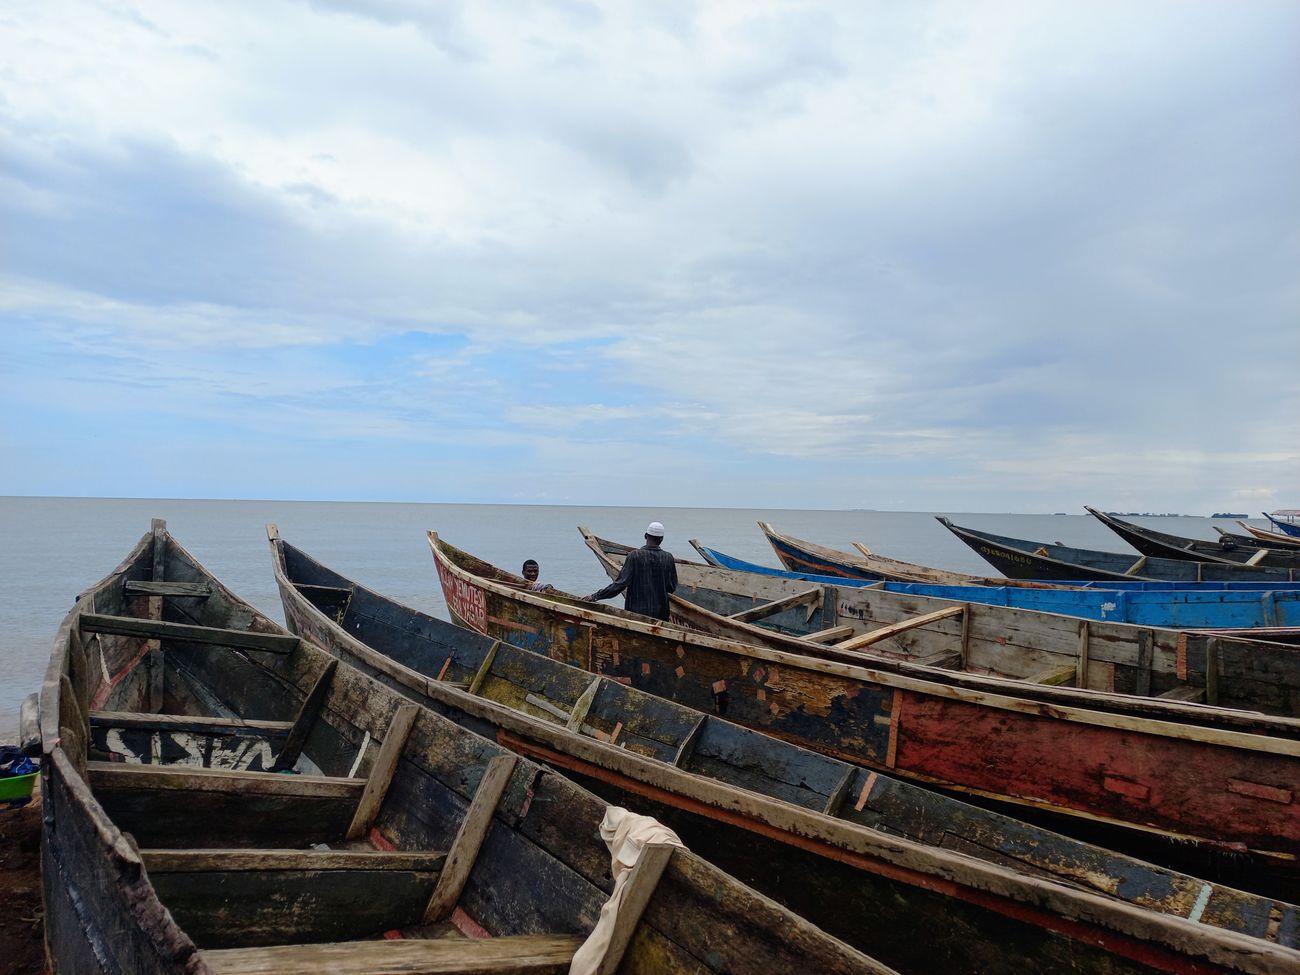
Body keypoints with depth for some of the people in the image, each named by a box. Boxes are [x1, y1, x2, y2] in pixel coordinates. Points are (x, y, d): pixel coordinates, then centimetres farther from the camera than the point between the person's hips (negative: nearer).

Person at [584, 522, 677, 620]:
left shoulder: (634, 556, -10)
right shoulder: (668, 558, -2)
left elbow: (621, 583, -14)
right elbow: (672, 588, 4)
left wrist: (595, 596, -11)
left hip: (636, 612, -2)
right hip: (660, 614, 2)